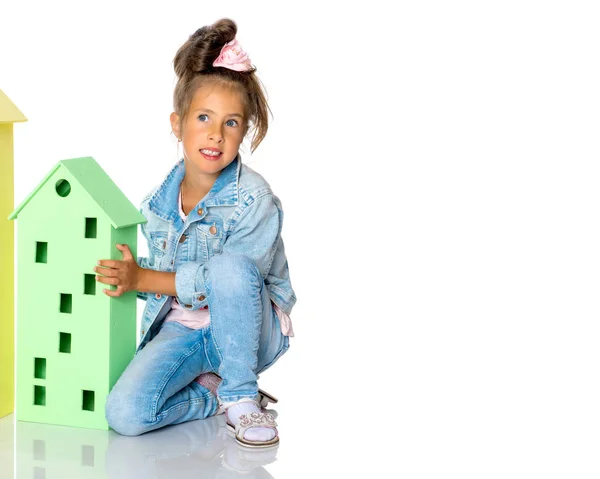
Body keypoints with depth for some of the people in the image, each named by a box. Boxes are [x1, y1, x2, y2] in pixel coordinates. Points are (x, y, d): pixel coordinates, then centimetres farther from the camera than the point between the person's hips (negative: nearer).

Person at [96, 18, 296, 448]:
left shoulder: (254, 199, -15)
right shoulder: (159, 201, 1)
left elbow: (226, 278, -22)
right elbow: (155, 272, 10)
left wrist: (142, 279, -21)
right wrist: (125, 274, -12)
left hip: (248, 331, -3)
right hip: (182, 329, 3)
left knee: (230, 266, -37)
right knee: (124, 414, -23)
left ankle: (241, 394, -17)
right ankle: (213, 393, 7)